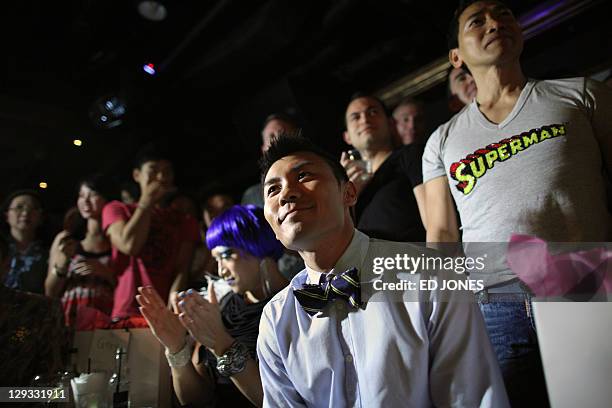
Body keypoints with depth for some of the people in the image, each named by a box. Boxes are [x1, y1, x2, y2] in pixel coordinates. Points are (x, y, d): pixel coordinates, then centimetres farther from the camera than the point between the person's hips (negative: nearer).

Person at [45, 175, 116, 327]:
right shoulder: (65, 238, 7)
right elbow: (50, 293, 8)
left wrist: (105, 272, -11)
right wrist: (62, 262, -6)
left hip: (106, 319, -1)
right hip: (69, 318, 2)